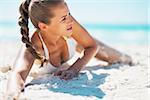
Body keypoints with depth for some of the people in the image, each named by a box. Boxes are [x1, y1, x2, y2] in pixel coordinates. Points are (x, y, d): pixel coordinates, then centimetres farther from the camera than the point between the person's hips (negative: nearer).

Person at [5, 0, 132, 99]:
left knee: (113, 58, 19)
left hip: (73, 40, 2)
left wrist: (75, 68, -45)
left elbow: (92, 46, -30)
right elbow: (18, 73, -65)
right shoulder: (33, 46, -49)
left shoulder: (68, 21, -44)